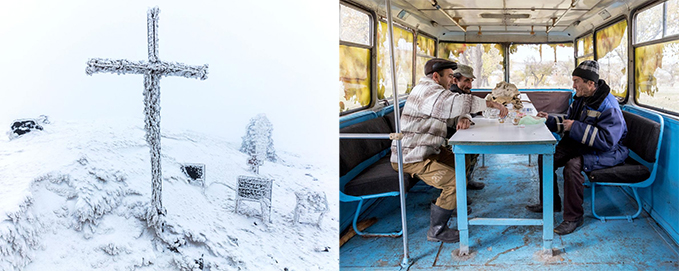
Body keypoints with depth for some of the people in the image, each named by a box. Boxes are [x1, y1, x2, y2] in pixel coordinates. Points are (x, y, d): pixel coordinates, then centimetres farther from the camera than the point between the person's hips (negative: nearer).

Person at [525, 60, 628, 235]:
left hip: (605, 153, -9)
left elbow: (607, 140, -31)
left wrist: (576, 128, -29)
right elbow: (567, 122, 20)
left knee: (572, 165, -35)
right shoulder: (581, 99, 5)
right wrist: (550, 120, 2)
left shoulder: (608, 107, -24)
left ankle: (573, 217, -20)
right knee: (545, 158, -2)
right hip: (580, 145, 9)